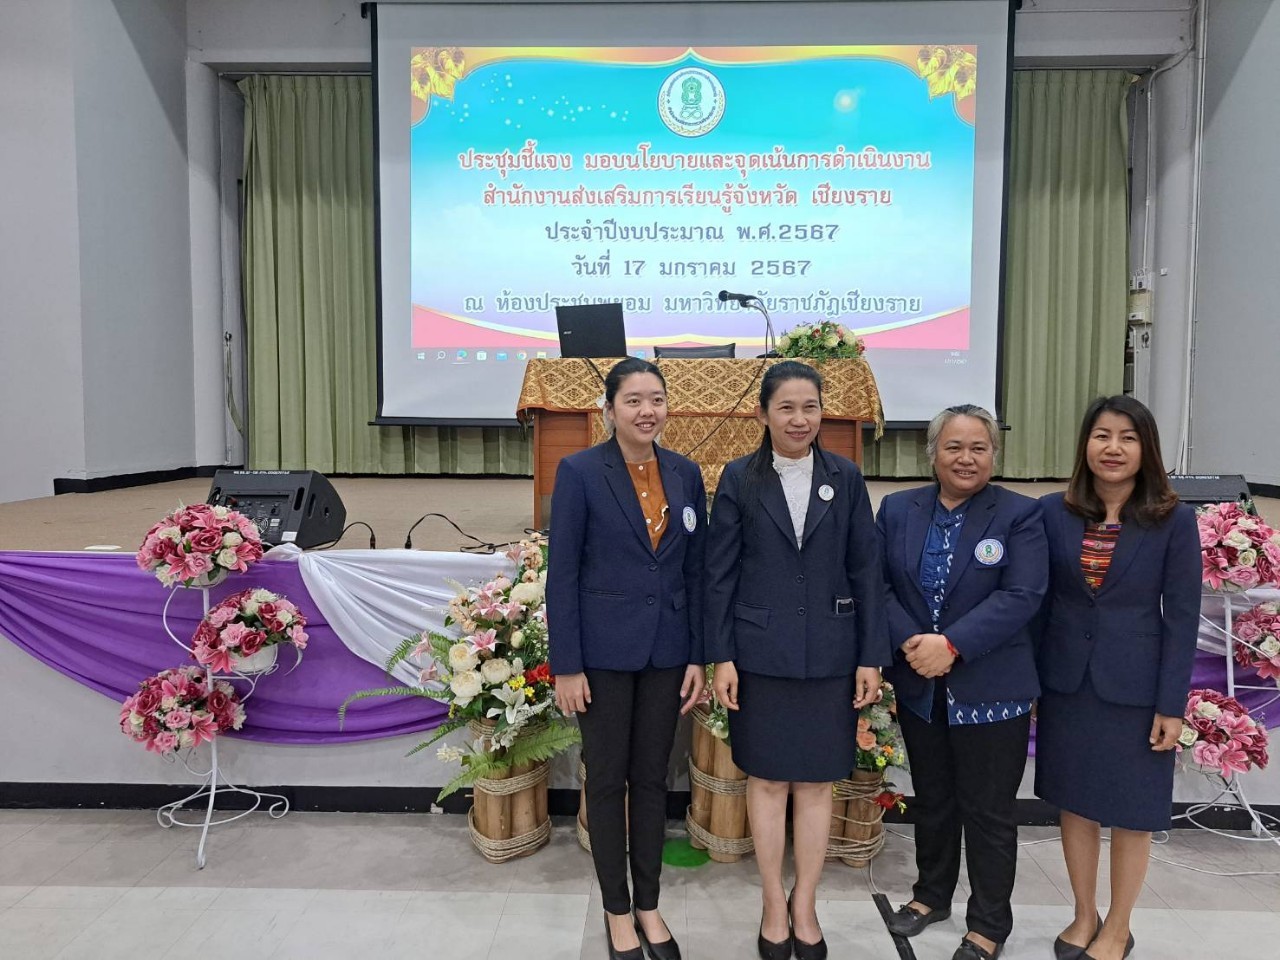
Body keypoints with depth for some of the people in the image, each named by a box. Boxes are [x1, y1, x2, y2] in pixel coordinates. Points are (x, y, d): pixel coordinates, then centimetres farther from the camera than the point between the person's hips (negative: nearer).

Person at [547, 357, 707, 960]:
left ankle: (648, 906, 32)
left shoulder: (686, 474, 4)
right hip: (604, 650, -3)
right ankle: (616, 910, 29)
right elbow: (562, 573, -9)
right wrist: (565, 666, -11)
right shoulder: (579, 472, -9)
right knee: (607, 781, 10)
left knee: (652, 779, 15)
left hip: (667, 650, 4)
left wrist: (699, 656, 3)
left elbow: (696, 570, 6)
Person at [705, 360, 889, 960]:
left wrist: (871, 656, -1)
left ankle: (805, 906, 27)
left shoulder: (845, 478, 2)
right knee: (767, 781, 10)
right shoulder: (740, 479, -1)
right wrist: (721, 656, -6)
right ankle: (774, 906, 26)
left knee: (816, 782, 10)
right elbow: (720, 572, -1)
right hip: (761, 653, -1)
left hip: (829, 654, 1)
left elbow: (865, 571, 3)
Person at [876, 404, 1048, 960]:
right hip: (919, 686, 3)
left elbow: (1021, 597, -16)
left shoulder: (1020, 514, -6)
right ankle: (932, 895, 41)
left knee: (988, 811, 9)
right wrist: (910, 643, -17)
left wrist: (952, 645, -23)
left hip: (991, 690, -3)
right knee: (931, 799, 20)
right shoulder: (897, 509, 3)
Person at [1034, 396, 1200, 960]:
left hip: (1134, 688, -2)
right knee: (1075, 803, 14)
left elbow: (1182, 618, -6)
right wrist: (1028, 682, 2)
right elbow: (1038, 601, 1)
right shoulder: (1053, 512, -3)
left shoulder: (1174, 520, -8)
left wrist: (1171, 705, -8)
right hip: (1066, 683, 2)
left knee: (1130, 812, 11)